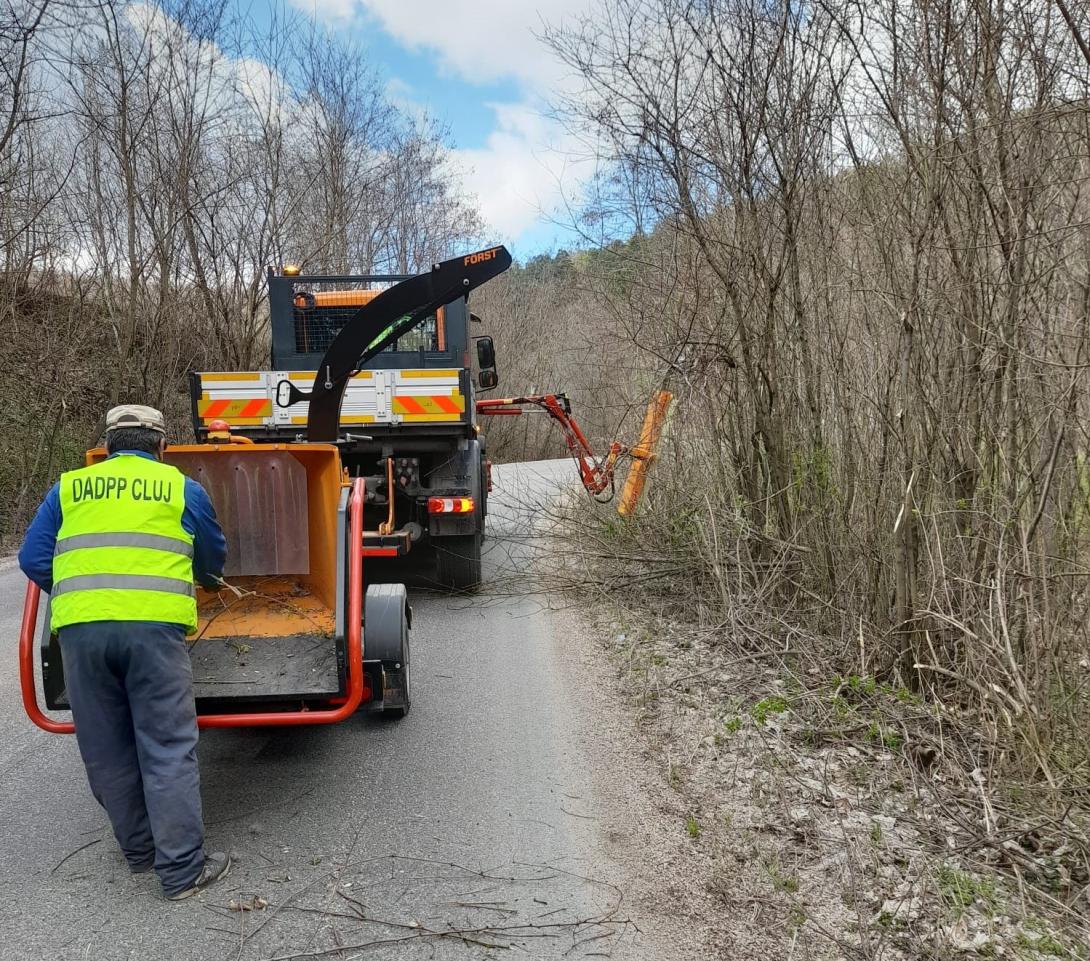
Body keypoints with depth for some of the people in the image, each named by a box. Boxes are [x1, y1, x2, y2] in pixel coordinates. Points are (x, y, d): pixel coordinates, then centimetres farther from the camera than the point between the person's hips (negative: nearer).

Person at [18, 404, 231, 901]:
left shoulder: (68, 488, 18)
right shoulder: (182, 487, 12)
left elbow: (33, 560, 14)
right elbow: (212, 561, 22)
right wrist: (195, 578, 44)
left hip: (80, 629, 3)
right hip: (154, 626, -2)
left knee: (107, 750, 16)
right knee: (167, 749, 3)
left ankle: (139, 849, 29)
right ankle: (182, 869, 7)